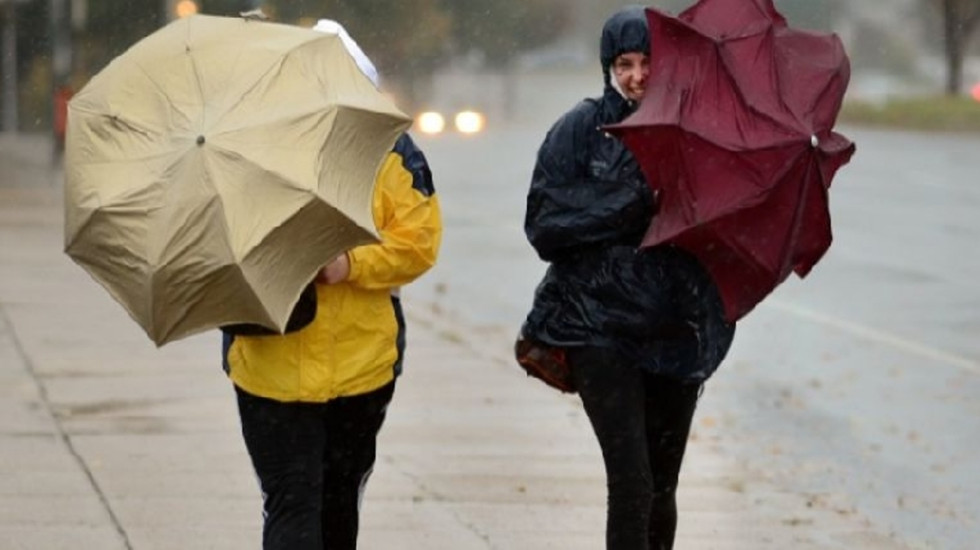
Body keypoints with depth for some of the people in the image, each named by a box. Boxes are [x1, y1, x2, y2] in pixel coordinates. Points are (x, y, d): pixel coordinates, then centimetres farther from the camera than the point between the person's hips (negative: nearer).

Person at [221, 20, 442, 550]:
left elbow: (418, 241, -5)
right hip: (272, 363, -2)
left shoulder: (389, 152, 0)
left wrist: (352, 264, -21)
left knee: (339, 500, 19)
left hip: (362, 361, 2)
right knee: (291, 503, -9)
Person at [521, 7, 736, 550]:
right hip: (600, 328, -3)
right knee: (631, 483, -15)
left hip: (676, 334, 3)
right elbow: (544, 222, -7)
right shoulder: (580, 129, 0)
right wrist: (635, 203, -16)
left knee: (661, 489, 10)